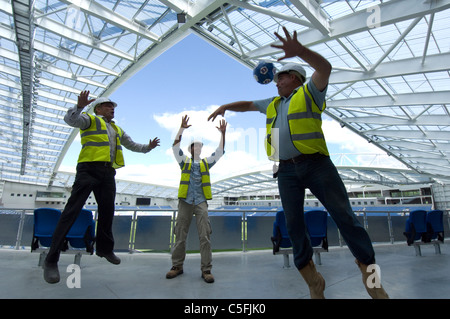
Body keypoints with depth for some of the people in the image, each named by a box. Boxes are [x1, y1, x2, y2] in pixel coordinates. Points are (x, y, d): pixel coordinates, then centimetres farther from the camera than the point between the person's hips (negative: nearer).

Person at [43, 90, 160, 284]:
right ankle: (51, 260, -6)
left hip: (108, 173, 7)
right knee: (72, 210, -11)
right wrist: (80, 106, -29)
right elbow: (70, 120, -12)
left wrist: (149, 147, 20)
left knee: (107, 211, 9)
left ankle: (104, 249, 25)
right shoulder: (90, 120, 8)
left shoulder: (117, 130, 27)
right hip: (89, 168, -6)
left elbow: (133, 146, 34)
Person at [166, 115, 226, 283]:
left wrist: (222, 133, -2)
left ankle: (206, 269, 0)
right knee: (180, 235, 5)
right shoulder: (184, 161, 12)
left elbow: (220, 151, 8)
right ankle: (177, 265, 19)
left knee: (205, 235, -7)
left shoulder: (206, 163, 16)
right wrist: (182, 128, -10)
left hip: (201, 202, 1)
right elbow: (175, 146, -1)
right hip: (185, 202, 0)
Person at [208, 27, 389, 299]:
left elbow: (325, 67, -10)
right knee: (294, 226, 3)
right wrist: (225, 107, 25)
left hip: (316, 164, -5)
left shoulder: (309, 92, 8)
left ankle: (371, 278, 9)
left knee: (345, 216, -5)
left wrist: (299, 50, -25)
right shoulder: (273, 104, 25)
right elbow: (247, 105, 36)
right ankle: (314, 282, 16)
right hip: (287, 170, 5)